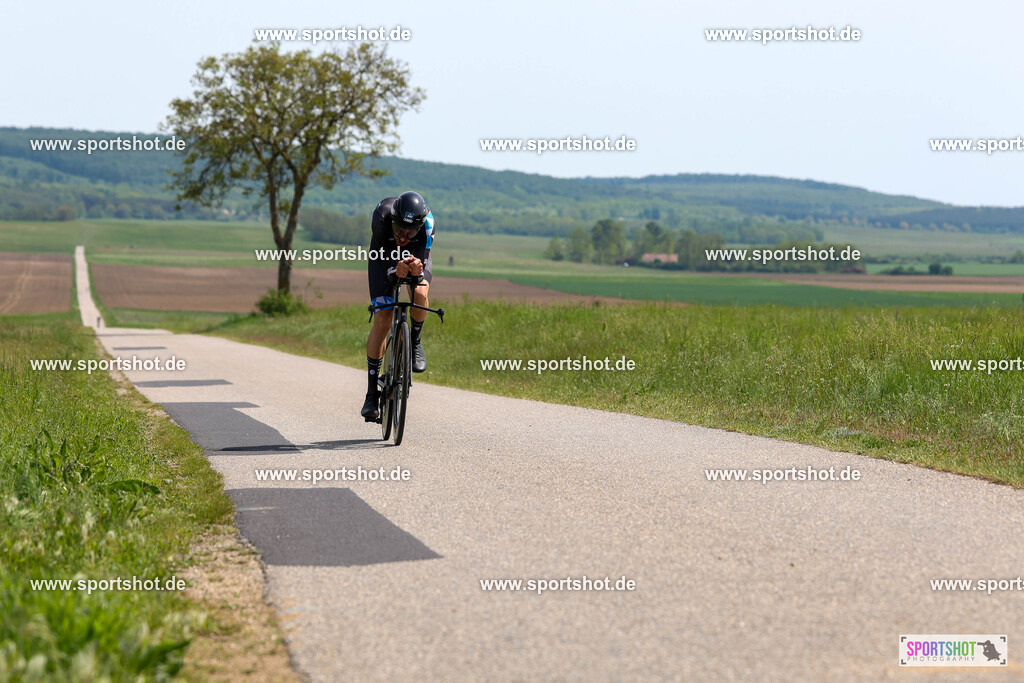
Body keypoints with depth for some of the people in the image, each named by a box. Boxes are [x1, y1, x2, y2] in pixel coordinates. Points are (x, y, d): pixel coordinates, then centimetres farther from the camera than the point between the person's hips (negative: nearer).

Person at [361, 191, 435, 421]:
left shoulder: (427, 222, -36)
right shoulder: (382, 216, -39)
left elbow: (423, 257, -34)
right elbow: (382, 255, -33)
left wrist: (417, 267, -59)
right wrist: (396, 268, -55)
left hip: (416, 253, 1)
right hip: (385, 255, -1)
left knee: (420, 293, -34)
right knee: (382, 321, -12)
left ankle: (415, 342, -1)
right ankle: (372, 393, -4)